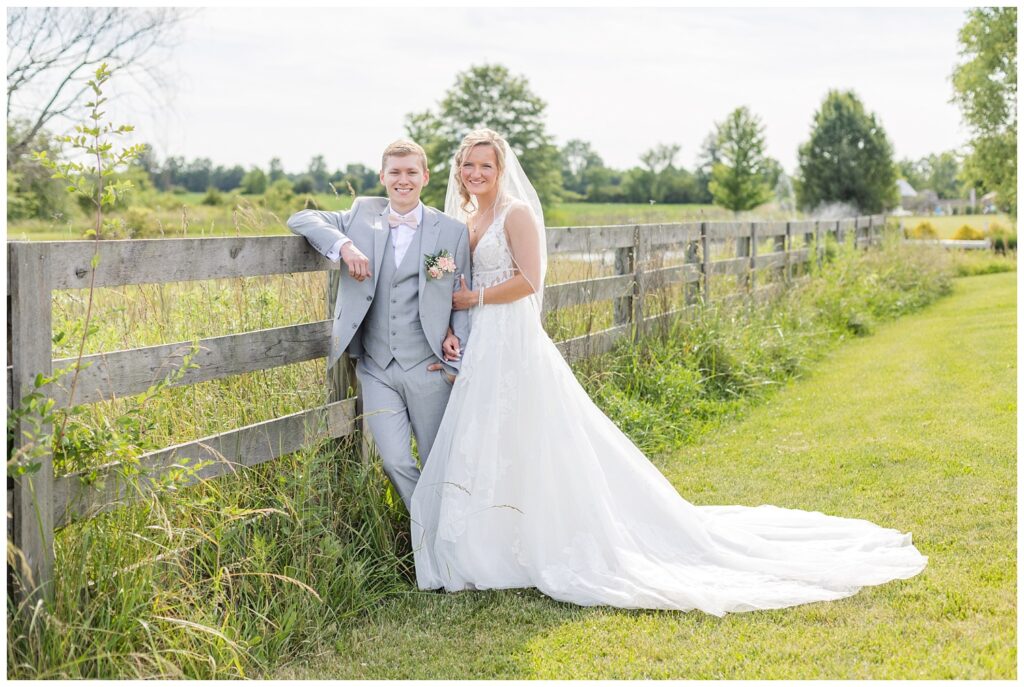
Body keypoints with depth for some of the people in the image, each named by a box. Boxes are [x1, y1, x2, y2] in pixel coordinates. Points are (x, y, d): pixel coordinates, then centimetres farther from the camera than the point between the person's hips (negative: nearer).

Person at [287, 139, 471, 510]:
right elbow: (299, 219, 1)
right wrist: (344, 245, -15)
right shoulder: (363, 215, 6)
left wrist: (456, 334, -10)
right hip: (376, 370, 1)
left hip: (427, 368, -1)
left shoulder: (453, 232, 2)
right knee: (396, 463, -5)